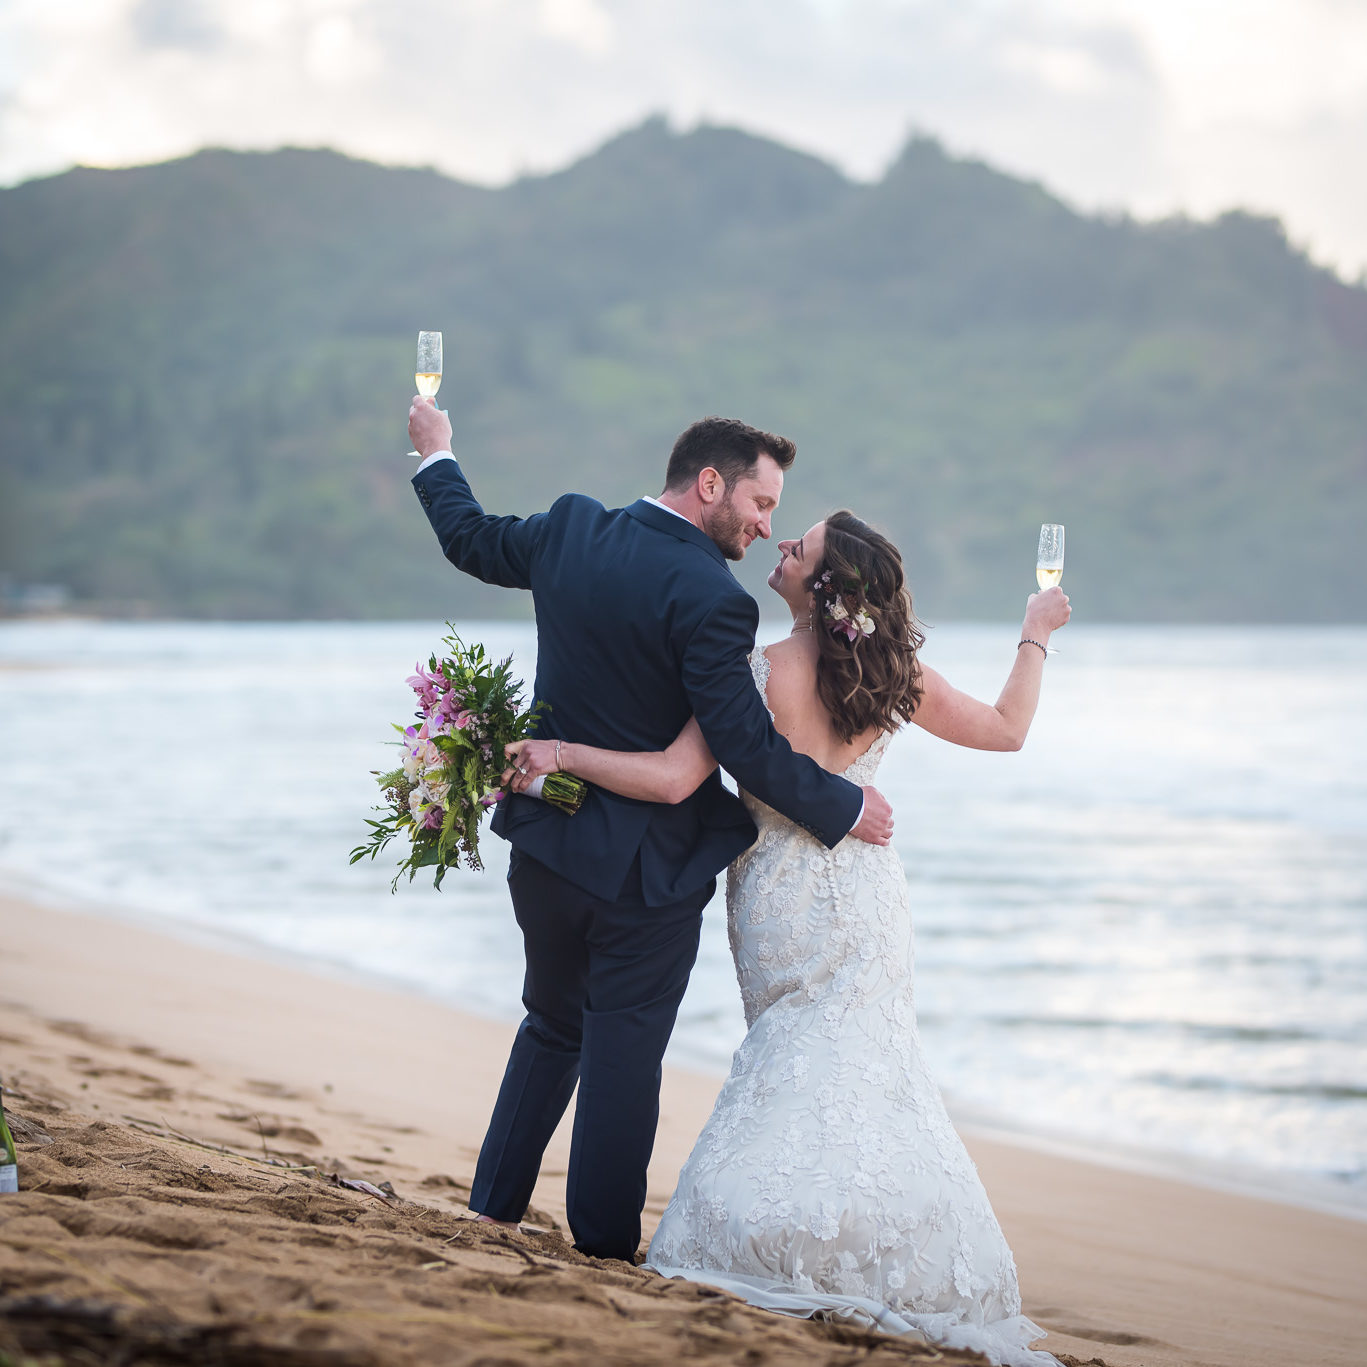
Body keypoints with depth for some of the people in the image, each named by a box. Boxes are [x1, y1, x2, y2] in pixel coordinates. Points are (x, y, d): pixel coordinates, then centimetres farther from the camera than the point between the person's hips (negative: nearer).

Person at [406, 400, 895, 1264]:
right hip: (646, 869, -6)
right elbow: (749, 749, -23)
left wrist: (436, 455, 35)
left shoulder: (572, 530, -3)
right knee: (624, 1055, 5)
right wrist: (846, 809, -10)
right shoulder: (709, 598, -22)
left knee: (552, 1028, 24)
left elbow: (470, 538, 16)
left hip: (547, 845, 6)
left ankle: (493, 1209, 26)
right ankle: (604, 1246, 11)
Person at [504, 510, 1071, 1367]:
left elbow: (671, 781, -25)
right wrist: (1037, 634, 19)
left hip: (782, 893, -2)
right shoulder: (897, 677, -8)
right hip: (864, 890, 2)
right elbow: (1007, 729, 6)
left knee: (798, 1056, 10)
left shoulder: (759, 676, -19)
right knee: (860, 1063, 11)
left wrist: (560, 751, -19)